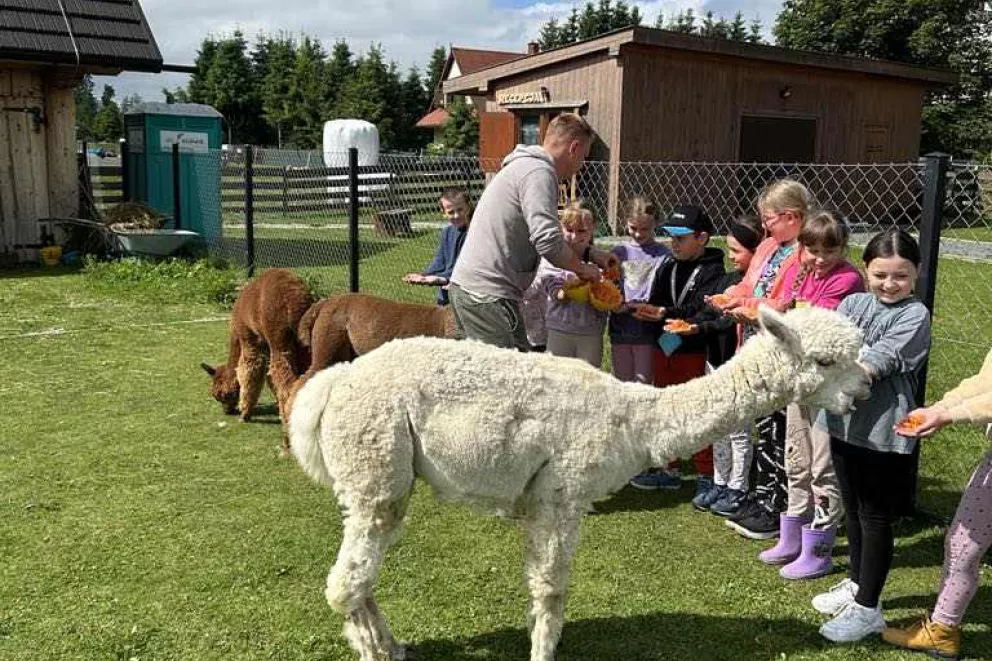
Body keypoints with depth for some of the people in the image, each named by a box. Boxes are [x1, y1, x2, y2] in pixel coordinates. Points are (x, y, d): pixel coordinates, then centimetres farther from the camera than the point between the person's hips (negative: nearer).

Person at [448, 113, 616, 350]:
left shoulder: (523, 166, 22)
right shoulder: (539, 172, -11)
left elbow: (538, 237, 30)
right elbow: (548, 242, -22)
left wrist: (589, 253, 26)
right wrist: (581, 269, -4)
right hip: (487, 296, -11)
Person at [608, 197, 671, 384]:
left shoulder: (662, 254, -3)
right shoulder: (619, 251, 8)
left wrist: (635, 305, -20)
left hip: (647, 331, -3)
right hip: (620, 329, 4)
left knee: (643, 384, 4)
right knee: (621, 384, 14)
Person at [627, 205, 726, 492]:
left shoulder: (712, 271, -10)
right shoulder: (667, 269, 13)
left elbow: (703, 309, -23)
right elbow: (655, 303, 10)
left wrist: (665, 313, -33)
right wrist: (644, 310, -11)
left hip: (694, 353, -7)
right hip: (664, 350, 7)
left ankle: (706, 474, 12)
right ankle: (669, 470, 27)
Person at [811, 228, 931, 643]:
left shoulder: (914, 314, -8)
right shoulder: (852, 303, 8)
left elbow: (880, 363, -19)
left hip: (884, 432, -6)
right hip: (844, 421, 6)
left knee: (875, 517, 4)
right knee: (853, 509, 20)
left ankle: (867, 609, 14)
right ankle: (857, 584, 38)